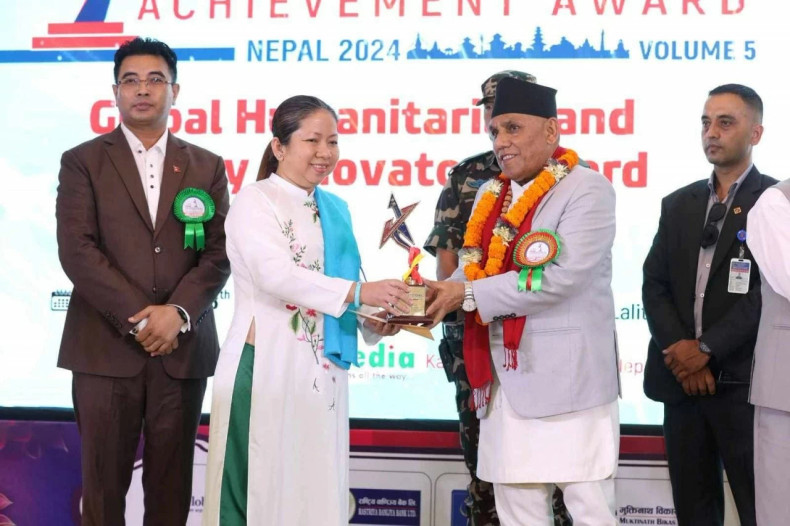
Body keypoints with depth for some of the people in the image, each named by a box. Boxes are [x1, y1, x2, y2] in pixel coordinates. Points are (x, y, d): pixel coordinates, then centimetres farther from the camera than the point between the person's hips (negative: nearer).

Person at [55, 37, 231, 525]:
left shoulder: (207, 167, 12)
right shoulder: (83, 162, 5)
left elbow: (219, 254, 4)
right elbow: (77, 250, -6)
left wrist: (177, 313, -12)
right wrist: (138, 318, -13)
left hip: (182, 348, 2)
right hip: (105, 347, -2)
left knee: (172, 484, 6)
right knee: (104, 482, 2)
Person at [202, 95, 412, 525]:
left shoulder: (336, 210, 16)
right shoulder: (255, 201, -6)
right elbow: (276, 275, -20)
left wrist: (373, 320, -2)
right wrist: (359, 292, -29)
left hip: (322, 372, 6)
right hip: (266, 367, -6)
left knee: (316, 487, 8)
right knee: (262, 489, -3)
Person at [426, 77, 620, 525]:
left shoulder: (588, 189, -9)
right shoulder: (490, 196, 15)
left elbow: (561, 277, -20)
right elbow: (476, 271, 16)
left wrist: (468, 294, -17)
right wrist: (437, 294, -6)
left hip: (568, 381, -7)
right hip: (506, 382, 7)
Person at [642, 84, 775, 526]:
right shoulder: (678, 204, 14)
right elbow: (654, 284, 7)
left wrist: (707, 349, -14)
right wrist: (679, 352, -8)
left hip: (743, 382, -5)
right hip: (682, 378, 5)